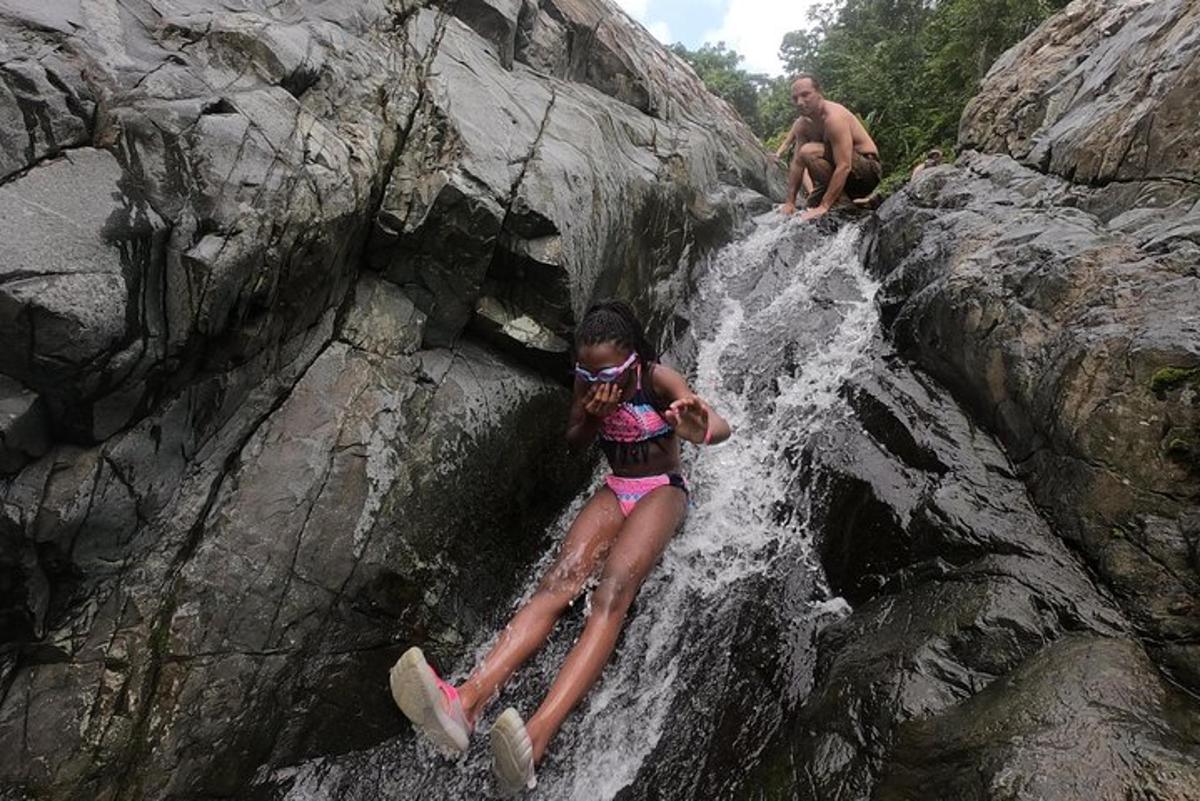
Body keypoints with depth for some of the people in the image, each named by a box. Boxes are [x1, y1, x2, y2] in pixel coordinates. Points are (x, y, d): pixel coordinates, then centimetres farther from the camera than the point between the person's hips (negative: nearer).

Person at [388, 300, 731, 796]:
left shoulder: (657, 379, -16)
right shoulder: (588, 383, -1)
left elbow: (722, 426, -29)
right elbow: (573, 443, 5)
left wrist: (699, 430, -56)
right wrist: (592, 415, -19)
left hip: (662, 490, -4)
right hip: (614, 491, 4)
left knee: (611, 593, -32)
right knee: (558, 581, -24)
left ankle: (536, 737, -50)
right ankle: (467, 700, -44)